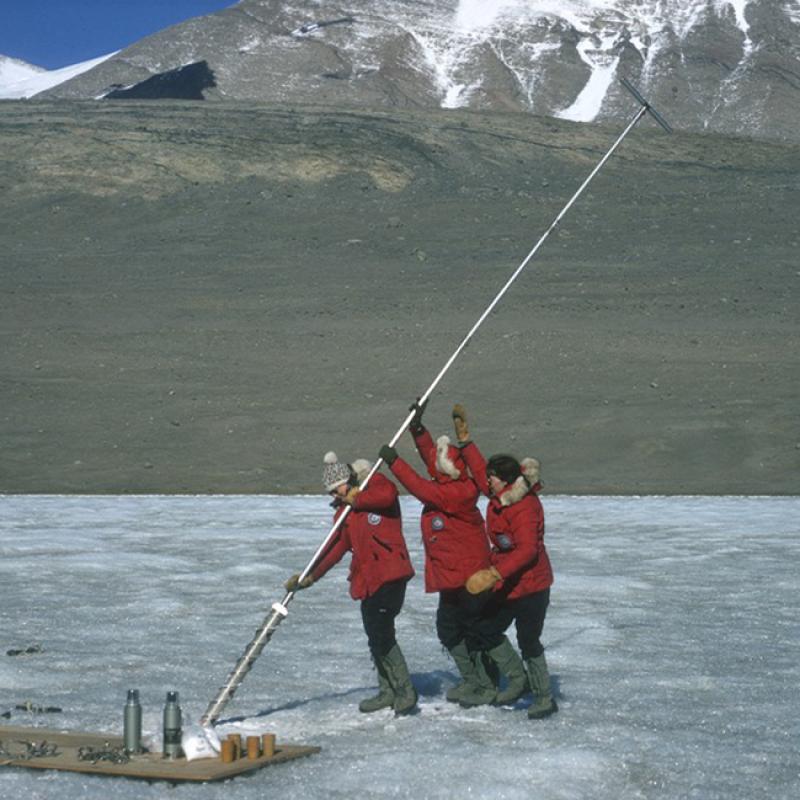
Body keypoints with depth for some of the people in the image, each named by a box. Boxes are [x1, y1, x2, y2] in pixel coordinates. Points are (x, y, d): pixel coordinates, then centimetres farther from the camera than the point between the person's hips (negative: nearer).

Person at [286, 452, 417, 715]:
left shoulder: (375, 483, 0)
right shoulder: (343, 511, 19)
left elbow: (387, 494, -24)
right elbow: (336, 547, 11)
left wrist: (357, 499, -9)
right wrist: (310, 576, 1)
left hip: (390, 573, -8)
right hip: (367, 578, 8)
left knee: (382, 634, -12)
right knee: (376, 637, 11)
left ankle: (405, 690, -1)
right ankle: (388, 691, 24)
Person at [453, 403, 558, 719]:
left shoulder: (524, 506, -26)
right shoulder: (500, 495, 2)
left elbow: (527, 550, -34)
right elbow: (480, 470, 16)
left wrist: (493, 574, -41)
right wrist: (464, 438, 11)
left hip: (531, 586, -10)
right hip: (505, 585, 10)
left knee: (528, 641, -1)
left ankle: (545, 698, 15)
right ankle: (517, 679, 29)